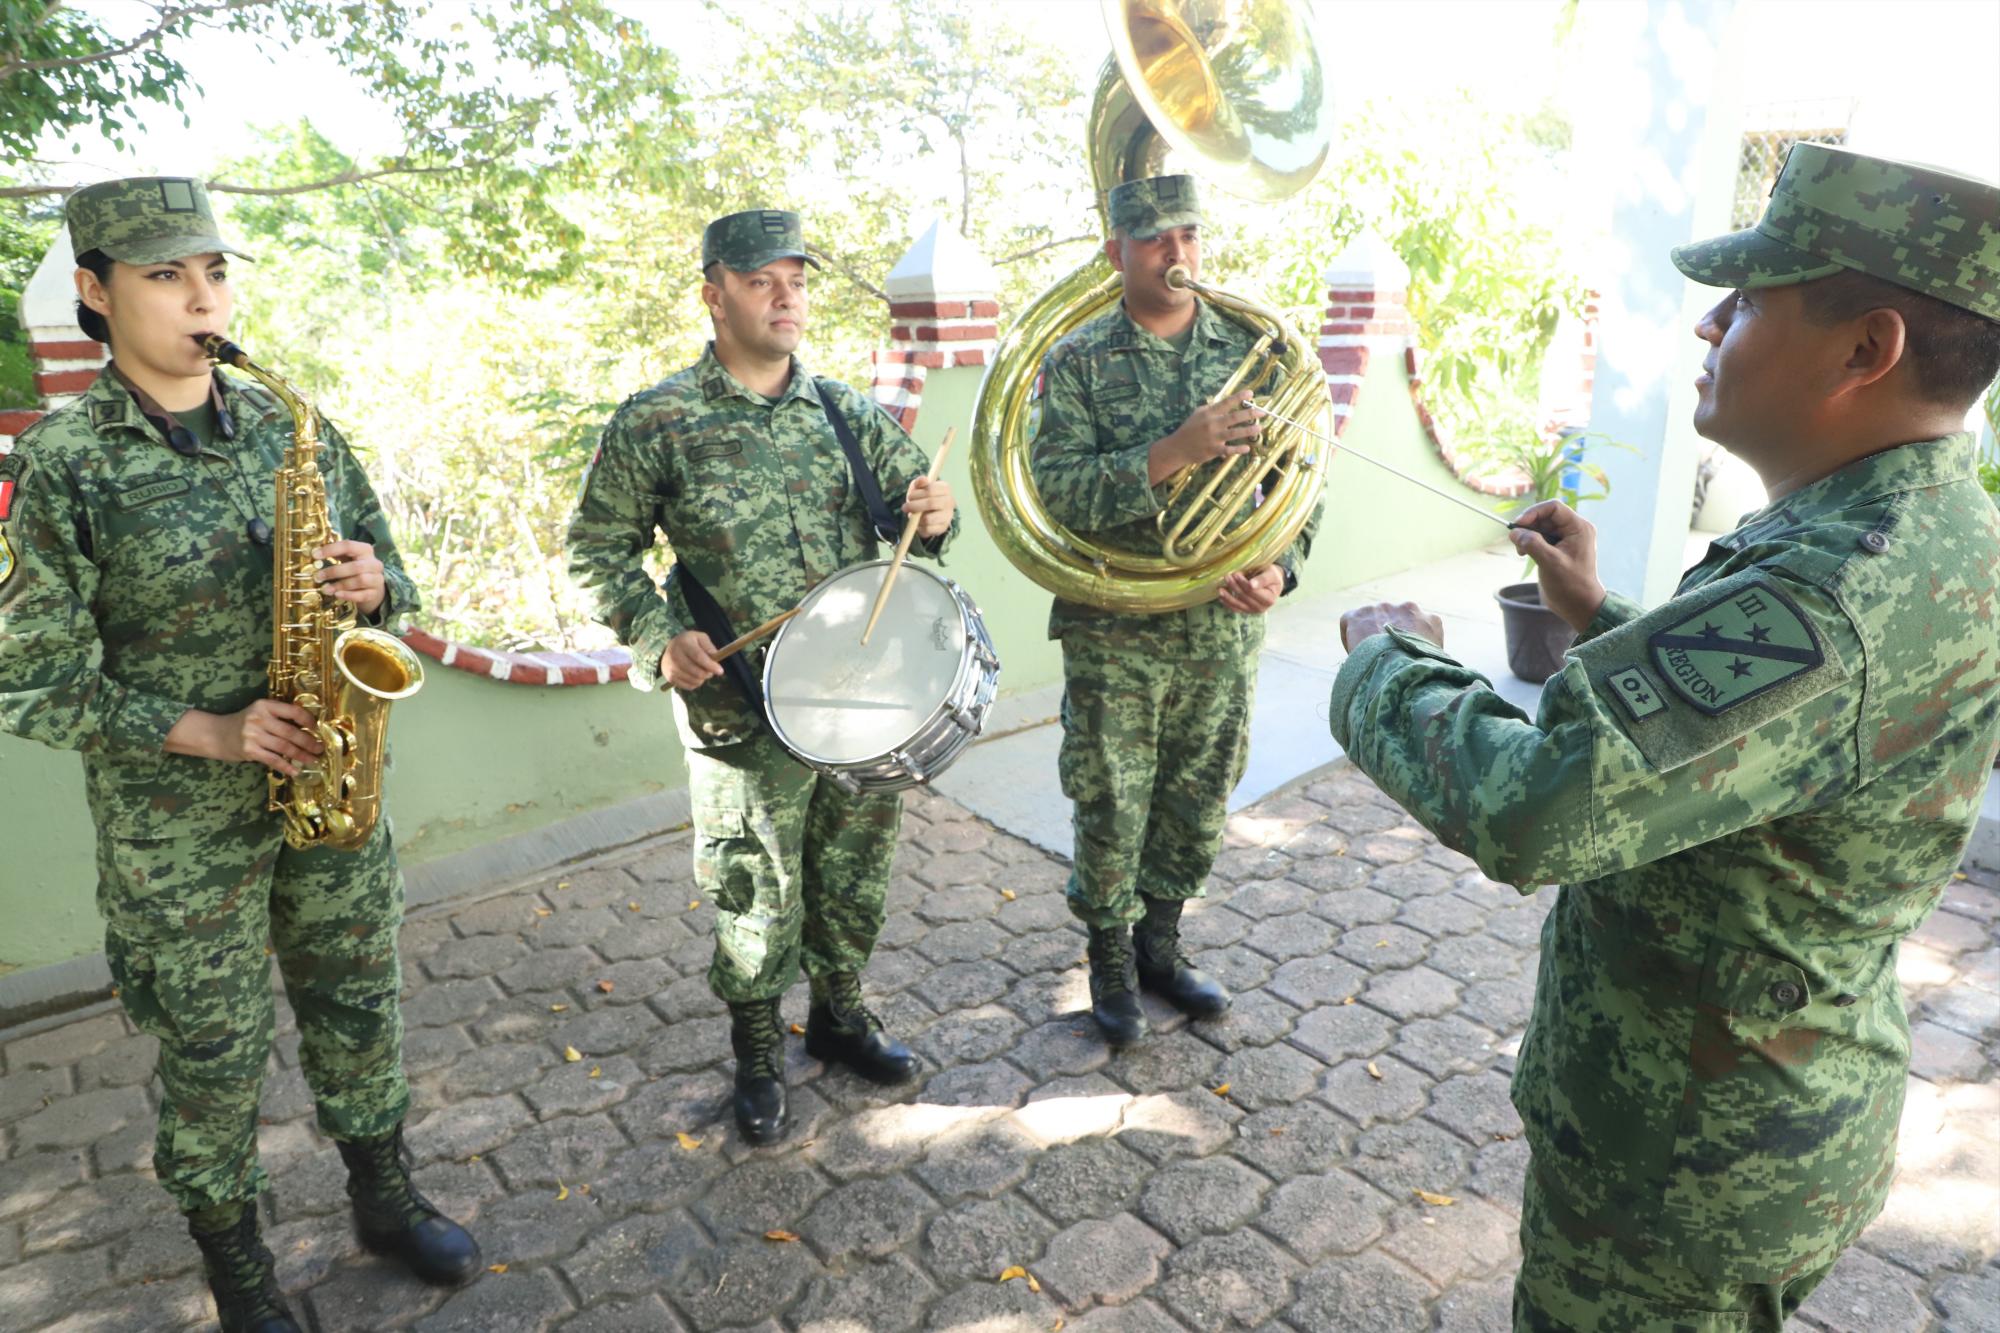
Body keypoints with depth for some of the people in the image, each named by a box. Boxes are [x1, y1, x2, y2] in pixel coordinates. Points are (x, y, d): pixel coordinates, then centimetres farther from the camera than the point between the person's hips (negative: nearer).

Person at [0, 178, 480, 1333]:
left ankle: (387, 1199, 39)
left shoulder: (294, 428, 1)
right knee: (214, 1055, 13)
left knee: (360, 1013, 17)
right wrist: (207, 732, -20)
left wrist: (374, 585, -14)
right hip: (177, 826, -3)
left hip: (332, 794, 4)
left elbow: (391, 576, 8)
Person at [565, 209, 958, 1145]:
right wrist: (659, 637, -12)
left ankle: (839, 1012, 43)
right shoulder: (655, 425, -5)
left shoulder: (848, 411, 4)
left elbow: (913, 500, 12)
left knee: (855, 875, 18)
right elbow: (597, 549, 2)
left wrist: (934, 515, -11)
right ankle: (757, 1054, 34)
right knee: (756, 897, 9)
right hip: (746, 713, -3)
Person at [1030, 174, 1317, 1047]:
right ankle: (1111, 955, 31)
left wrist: (1281, 565, -11)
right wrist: (1174, 452, -26)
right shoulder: (1078, 363, -5)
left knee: (1198, 806, 15)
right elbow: (1057, 490, -16)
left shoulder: (1252, 351, 4)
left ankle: (1160, 941, 37)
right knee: (1110, 808, 8)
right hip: (1113, 635, -3)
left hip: (1225, 628, 3)